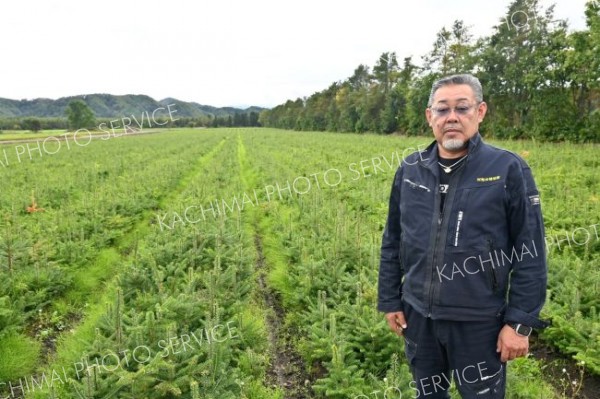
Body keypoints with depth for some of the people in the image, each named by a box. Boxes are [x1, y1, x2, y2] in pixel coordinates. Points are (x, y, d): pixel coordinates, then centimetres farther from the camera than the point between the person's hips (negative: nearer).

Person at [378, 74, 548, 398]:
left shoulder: (509, 170, -11)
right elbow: (392, 243, 6)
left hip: (479, 321, -3)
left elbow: (531, 254, -9)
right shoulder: (410, 170, 0)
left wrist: (520, 322, -10)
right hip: (418, 315, 4)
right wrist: (390, 301, 7)